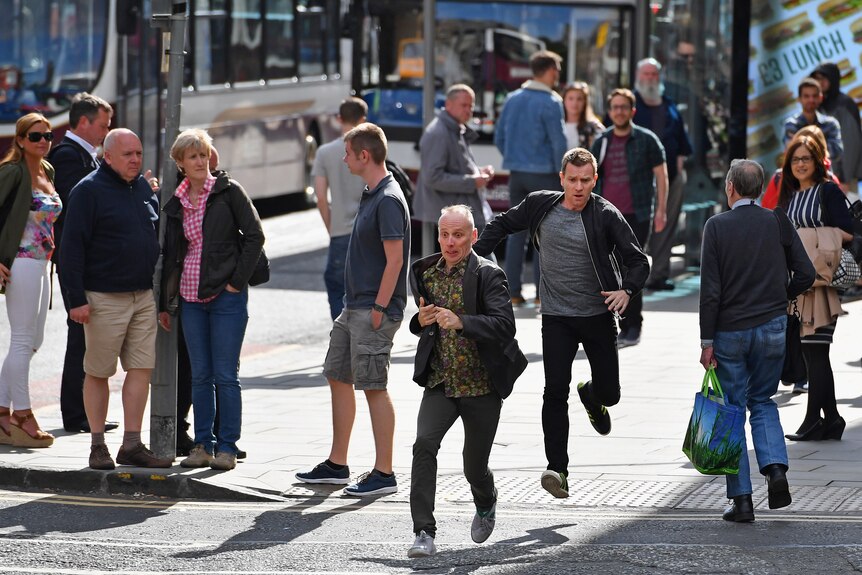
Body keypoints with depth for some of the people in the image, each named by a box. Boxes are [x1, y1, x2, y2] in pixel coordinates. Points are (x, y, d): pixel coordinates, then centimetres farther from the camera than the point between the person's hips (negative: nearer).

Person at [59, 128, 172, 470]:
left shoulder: (143, 188, 12)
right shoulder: (89, 191, -8)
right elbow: (72, 246, -10)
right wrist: (76, 299, -16)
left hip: (143, 297, 6)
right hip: (104, 298, -6)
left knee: (141, 369, 2)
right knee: (98, 372, 2)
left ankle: (132, 445, 5)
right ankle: (98, 446, 9)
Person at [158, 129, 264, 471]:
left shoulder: (228, 191, -3)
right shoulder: (176, 204, 10)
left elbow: (254, 235, -5)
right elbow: (170, 254, 16)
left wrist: (237, 281, -9)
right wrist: (164, 303, 14)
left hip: (226, 295, -5)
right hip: (191, 298, 5)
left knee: (225, 375, -3)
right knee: (200, 376, 7)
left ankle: (227, 447, 2)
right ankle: (203, 445, 12)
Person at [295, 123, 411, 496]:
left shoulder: (388, 200, -16)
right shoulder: (371, 196, 14)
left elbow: (394, 260, -20)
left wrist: (379, 308, -20)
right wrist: (355, 306, 18)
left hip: (373, 311, -10)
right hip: (354, 307, 10)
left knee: (374, 387, -7)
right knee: (338, 378, 14)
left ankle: (384, 473, -2)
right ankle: (336, 465, 23)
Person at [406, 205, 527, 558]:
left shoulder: (488, 275, -12)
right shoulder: (426, 273, 5)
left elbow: (504, 326, -22)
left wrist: (461, 322, -36)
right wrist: (420, 321, -4)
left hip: (481, 386, -3)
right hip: (440, 383, 3)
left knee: (474, 466, 7)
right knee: (424, 443, -21)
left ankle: (486, 504, 45)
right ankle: (424, 533, -21)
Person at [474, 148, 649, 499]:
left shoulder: (606, 216, -8)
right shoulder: (540, 206, -1)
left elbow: (638, 260, -10)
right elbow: (503, 225, 16)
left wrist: (627, 289, -29)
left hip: (599, 316, 0)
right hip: (557, 318, 0)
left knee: (610, 392, 8)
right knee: (555, 391, -14)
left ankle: (591, 395, 47)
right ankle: (557, 468, -12)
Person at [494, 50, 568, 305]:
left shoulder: (512, 99, 8)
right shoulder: (550, 102, -11)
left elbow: (499, 137, 12)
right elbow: (558, 142, -13)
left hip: (516, 173, 6)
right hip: (543, 174, -6)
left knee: (516, 232, 9)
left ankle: (513, 291, 7)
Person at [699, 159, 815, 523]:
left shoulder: (717, 226, -8)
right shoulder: (778, 223, -1)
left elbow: (710, 289, -10)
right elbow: (805, 274, -2)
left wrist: (707, 342, -7)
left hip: (730, 331, -2)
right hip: (772, 327, 2)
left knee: (732, 410, 6)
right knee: (762, 401, 19)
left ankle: (741, 499, 4)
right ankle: (775, 468, -5)